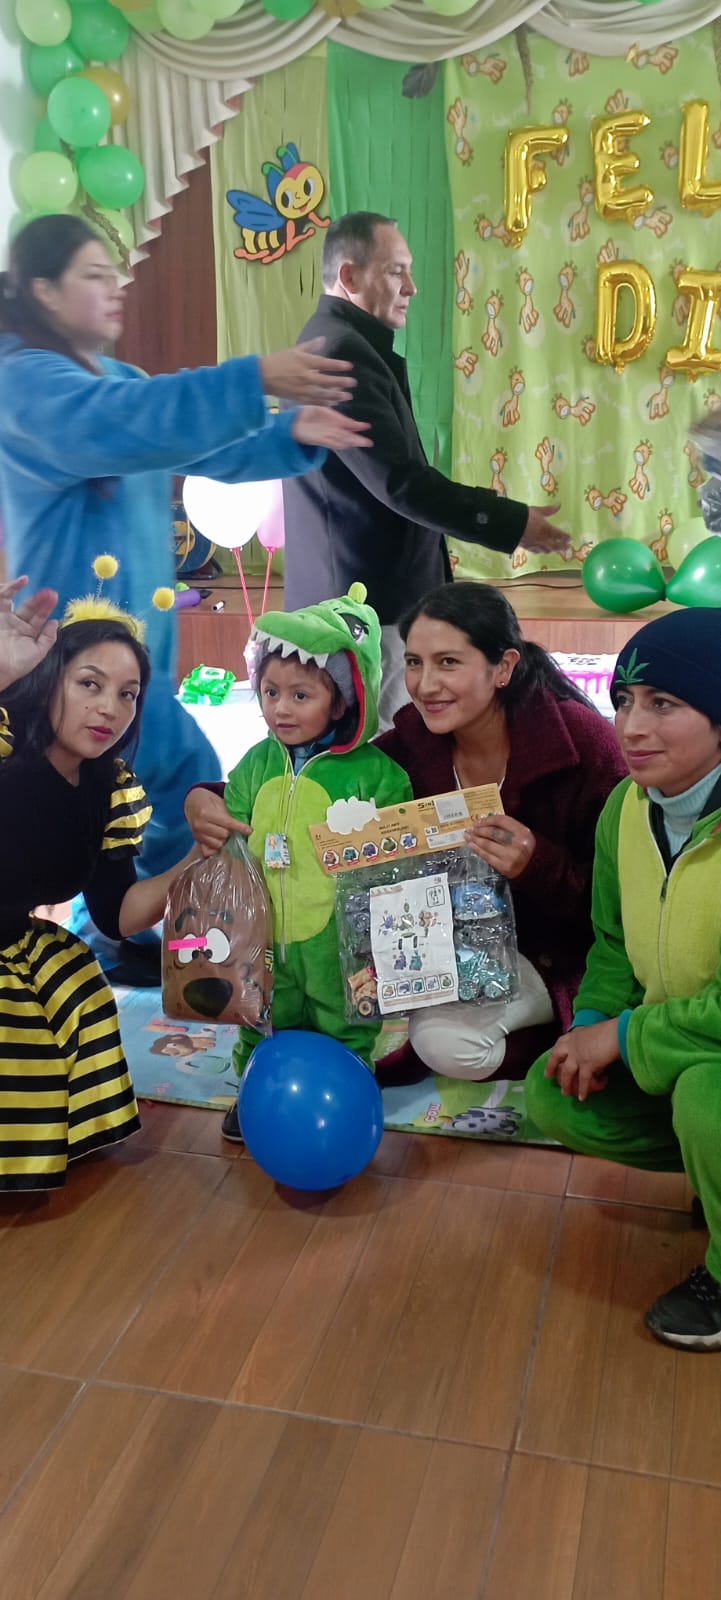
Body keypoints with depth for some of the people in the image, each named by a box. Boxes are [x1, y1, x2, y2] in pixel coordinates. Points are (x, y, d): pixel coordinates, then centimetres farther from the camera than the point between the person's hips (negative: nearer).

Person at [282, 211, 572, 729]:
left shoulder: (337, 344, 16)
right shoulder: (342, 352, -18)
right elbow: (399, 481, -24)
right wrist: (511, 522, -18)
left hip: (353, 587, 11)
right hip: (366, 597, -11)